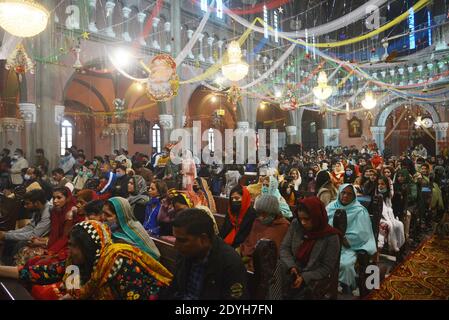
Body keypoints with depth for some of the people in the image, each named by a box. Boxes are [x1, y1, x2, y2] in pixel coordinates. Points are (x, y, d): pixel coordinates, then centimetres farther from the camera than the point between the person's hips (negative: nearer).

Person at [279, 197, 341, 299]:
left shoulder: (331, 237, -10)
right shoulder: (295, 225, -1)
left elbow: (327, 267, -7)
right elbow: (284, 248, 2)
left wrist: (305, 278, -16)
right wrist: (291, 266, -15)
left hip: (311, 282, -2)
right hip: (289, 276, 2)